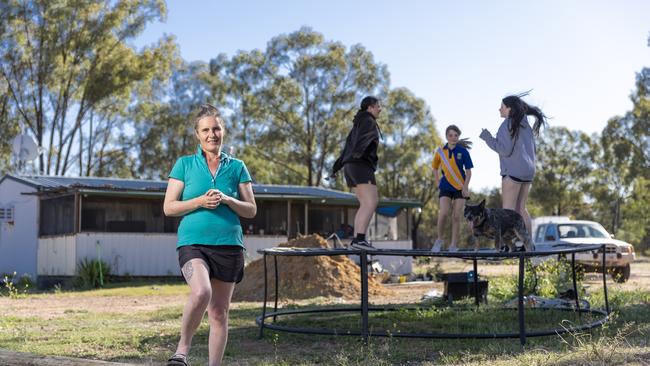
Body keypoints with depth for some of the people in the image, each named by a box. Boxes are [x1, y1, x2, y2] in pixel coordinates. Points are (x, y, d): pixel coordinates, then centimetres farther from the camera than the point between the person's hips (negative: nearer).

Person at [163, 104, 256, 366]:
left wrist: (226, 200, -10)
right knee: (201, 292, -29)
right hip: (193, 243, -2)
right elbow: (169, 207, 3)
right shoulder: (184, 164, 7)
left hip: (228, 246, 2)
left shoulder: (237, 167, 10)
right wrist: (200, 201, -12)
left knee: (219, 312, 5)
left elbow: (251, 210, 8)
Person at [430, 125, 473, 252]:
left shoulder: (463, 151, -4)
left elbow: (468, 171, -1)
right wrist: (438, 183, 10)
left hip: (460, 188, -1)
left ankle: (454, 246, 8)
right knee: (443, 214, -15)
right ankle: (439, 239, 6)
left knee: (456, 217, 1)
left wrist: (465, 187, -10)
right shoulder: (440, 151, 2)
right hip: (445, 187, 1)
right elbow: (435, 168, 17)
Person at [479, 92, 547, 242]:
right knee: (521, 209, 11)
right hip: (528, 170, 8)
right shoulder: (525, 124, 15)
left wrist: (488, 138, -7)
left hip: (513, 171, -8)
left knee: (508, 209, -6)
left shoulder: (508, 125, -10)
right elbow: (531, 149, 17)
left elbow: (505, 150, -15)